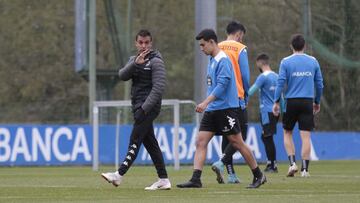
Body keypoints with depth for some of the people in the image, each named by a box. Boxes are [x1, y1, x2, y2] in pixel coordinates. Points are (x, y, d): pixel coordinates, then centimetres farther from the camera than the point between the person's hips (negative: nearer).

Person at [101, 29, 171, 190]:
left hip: (148, 106, -8)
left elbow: (158, 87, -15)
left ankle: (120, 175, -20)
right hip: (138, 106, 8)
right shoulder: (134, 60, 16)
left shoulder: (156, 61, -7)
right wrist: (136, 64, -18)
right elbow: (122, 76, -1)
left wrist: (144, 109, -21)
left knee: (135, 140, -13)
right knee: (150, 142, 7)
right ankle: (163, 180, 9)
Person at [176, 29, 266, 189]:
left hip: (226, 108, -9)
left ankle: (258, 176, 10)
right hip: (212, 110, 9)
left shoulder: (223, 60, -14)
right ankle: (195, 179, -8)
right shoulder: (212, 60, 15)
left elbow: (222, 85, -22)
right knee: (200, 142, -2)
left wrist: (206, 103, -28)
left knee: (237, 142, -2)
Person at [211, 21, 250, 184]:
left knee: (226, 135, 10)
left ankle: (231, 174, 7)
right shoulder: (240, 49, -4)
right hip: (236, 97, -5)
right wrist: (246, 95, 6)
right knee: (241, 135, -1)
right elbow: (245, 75, -7)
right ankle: (221, 163, -21)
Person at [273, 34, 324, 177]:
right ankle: (305, 169, -4)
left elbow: (281, 82, -6)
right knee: (305, 136, 0)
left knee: (287, 133, 15)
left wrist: (276, 102, 0)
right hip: (307, 101, 1)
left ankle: (292, 163, 1)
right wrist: (317, 102, 20)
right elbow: (319, 84, 10)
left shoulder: (286, 62, -1)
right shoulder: (313, 62, 6)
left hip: (291, 101, -1)